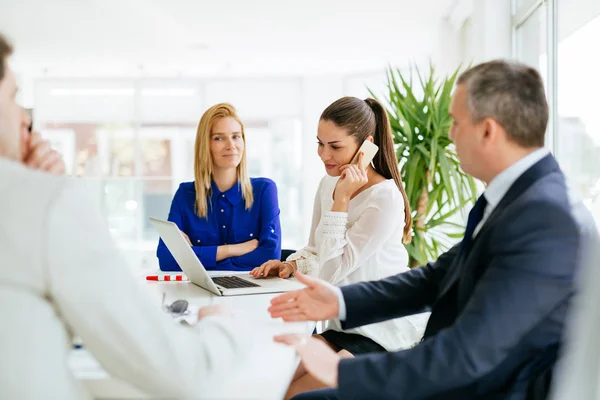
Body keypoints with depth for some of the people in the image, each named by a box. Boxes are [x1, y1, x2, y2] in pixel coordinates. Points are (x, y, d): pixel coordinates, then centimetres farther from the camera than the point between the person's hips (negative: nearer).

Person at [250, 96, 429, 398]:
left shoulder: (385, 198, -21)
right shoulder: (329, 183, 4)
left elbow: (332, 270, -22)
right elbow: (317, 252, 13)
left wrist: (341, 200, -22)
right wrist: (292, 265, -9)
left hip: (387, 334, -7)